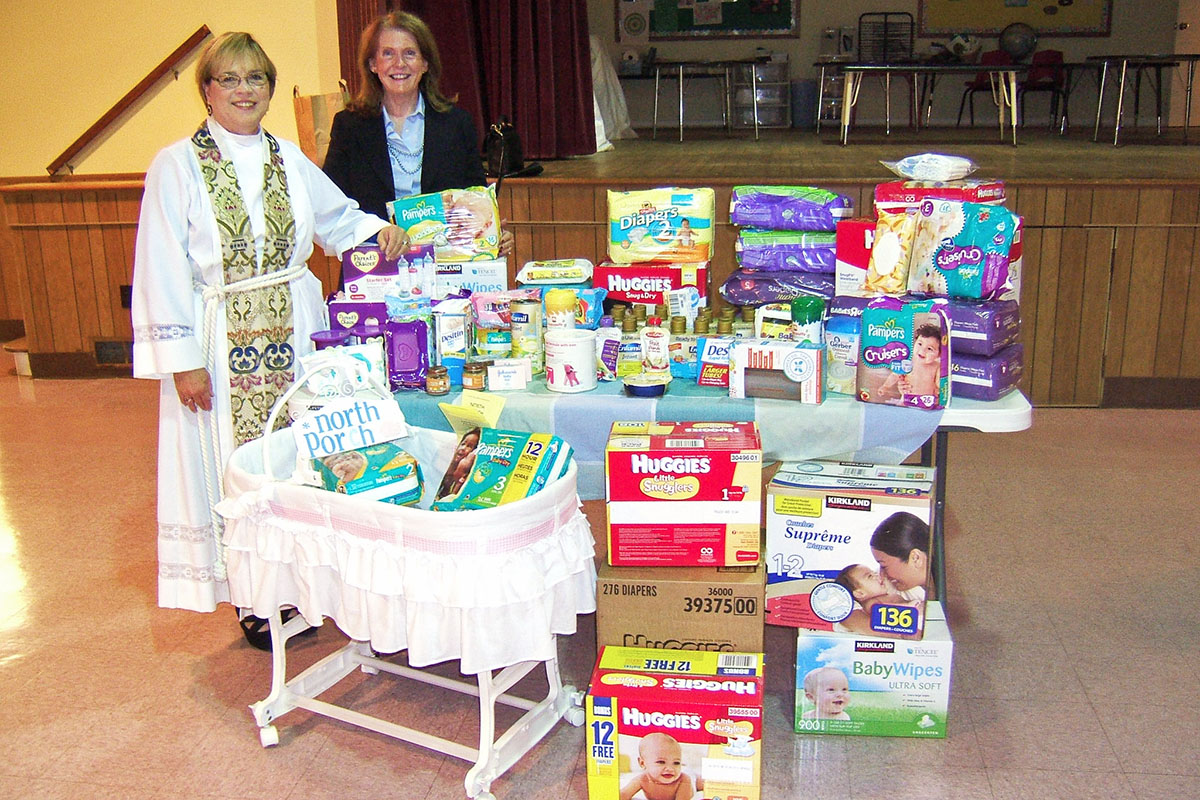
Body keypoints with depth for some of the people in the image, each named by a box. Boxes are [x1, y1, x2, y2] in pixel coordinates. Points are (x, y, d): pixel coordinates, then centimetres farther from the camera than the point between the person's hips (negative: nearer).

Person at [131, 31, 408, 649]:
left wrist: (377, 230, 2)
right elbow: (161, 272, -7)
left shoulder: (290, 161, 10)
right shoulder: (177, 166, -4)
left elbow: (338, 217, 24)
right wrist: (183, 358, -12)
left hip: (295, 335, 4)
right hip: (222, 341, -4)